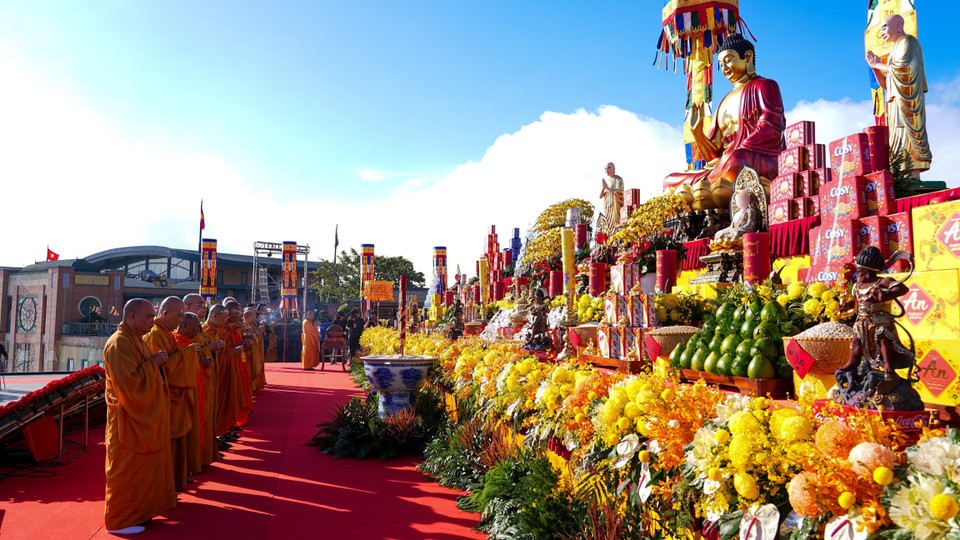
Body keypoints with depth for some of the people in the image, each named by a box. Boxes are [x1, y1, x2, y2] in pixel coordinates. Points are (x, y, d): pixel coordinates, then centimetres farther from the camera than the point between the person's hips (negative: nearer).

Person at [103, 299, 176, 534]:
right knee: (126, 470, 2)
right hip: (129, 418, -10)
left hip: (145, 417, 10)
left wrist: (157, 362, 6)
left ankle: (137, 512, 28)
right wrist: (154, 362, -19)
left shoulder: (136, 340, 12)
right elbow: (129, 382, -25)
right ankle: (120, 521, 14)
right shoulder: (119, 343, -20)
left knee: (142, 468, 17)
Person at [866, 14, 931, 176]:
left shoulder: (908, 41, 2)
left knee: (907, 139, -18)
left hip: (906, 100, -9)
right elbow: (885, 84, 23)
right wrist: (874, 66, 14)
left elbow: (901, 69, -16)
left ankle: (914, 178, -24)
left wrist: (879, 65, -1)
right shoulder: (895, 51, 28)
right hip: (896, 103, 9)